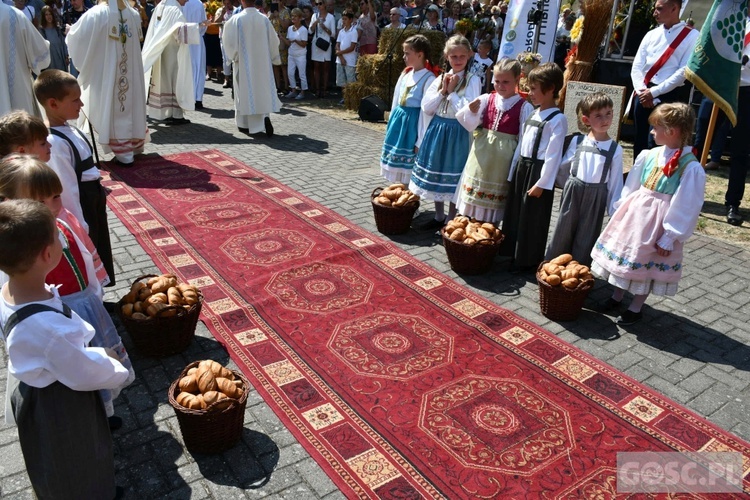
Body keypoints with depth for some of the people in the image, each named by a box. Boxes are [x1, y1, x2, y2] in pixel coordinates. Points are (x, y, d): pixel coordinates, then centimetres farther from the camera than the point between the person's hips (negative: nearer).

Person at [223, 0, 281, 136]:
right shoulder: (264, 19, -4)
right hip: (262, 62, 2)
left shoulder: (237, 19, -10)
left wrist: (233, 56, 10)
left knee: (245, 91, 9)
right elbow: (273, 41, 2)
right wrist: (274, 58, 15)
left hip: (244, 62, -2)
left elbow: (230, 40, -7)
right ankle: (264, 117, -13)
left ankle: (245, 124, 17)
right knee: (262, 89, 10)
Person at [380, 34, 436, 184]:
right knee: (398, 167, 14)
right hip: (398, 121, 7)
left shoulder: (429, 79, -13)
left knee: (410, 172, -1)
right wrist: (392, 122, 13)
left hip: (412, 124, -7)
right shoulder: (405, 74, 9)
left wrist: (420, 141, -16)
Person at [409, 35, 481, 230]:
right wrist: (442, 91, -8)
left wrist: (452, 91, -13)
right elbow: (426, 108, 2)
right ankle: (439, 217, 30)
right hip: (436, 131, 5)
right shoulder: (441, 78, 7)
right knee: (436, 175, 14)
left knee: (453, 178, 2)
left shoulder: (472, 80, -7)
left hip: (457, 134, -5)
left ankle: (452, 220, 18)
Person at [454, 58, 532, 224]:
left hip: (502, 161, -3)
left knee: (493, 205, 6)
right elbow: (470, 125, 2)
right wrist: (472, 112, -18)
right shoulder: (486, 99, 2)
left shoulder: (524, 107, -7)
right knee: (473, 201, 11)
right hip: (481, 156, 3)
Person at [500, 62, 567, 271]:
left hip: (537, 171, -8)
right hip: (522, 169, 8)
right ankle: (513, 253, 28)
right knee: (515, 213, 14)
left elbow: (553, 155, -17)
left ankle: (528, 260, 16)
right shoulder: (532, 115, 12)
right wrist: (514, 172, 14)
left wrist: (542, 183, -18)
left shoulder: (557, 119, -13)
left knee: (533, 219, 2)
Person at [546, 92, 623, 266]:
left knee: (585, 238, 9)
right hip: (573, 193, 1)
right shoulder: (577, 141, -3)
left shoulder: (615, 149, -5)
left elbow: (615, 183, -2)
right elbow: (562, 165, 10)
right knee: (562, 232, 12)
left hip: (596, 197, -1)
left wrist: (615, 211, -2)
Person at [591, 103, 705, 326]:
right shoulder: (649, 156, -3)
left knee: (647, 264, 9)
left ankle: (635, 308, 27)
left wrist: (669, 238, -15)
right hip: (635, 212, 6)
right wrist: (622, 210, 8)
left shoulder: (691, 168, -19)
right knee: (625, 255, 17)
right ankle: (616, 297, 36)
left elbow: (686, 208, -16)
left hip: (658, 221, -6)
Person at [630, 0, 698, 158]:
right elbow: (636, 66, 7)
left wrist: (655, 92, -15)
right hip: (644, 94, 5)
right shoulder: (651, 34, 12)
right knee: (640, 139, 10)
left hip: (672, 96, -5)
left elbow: (685, 71, -11)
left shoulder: (692, 36, -2)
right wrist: (642, 90, -9)